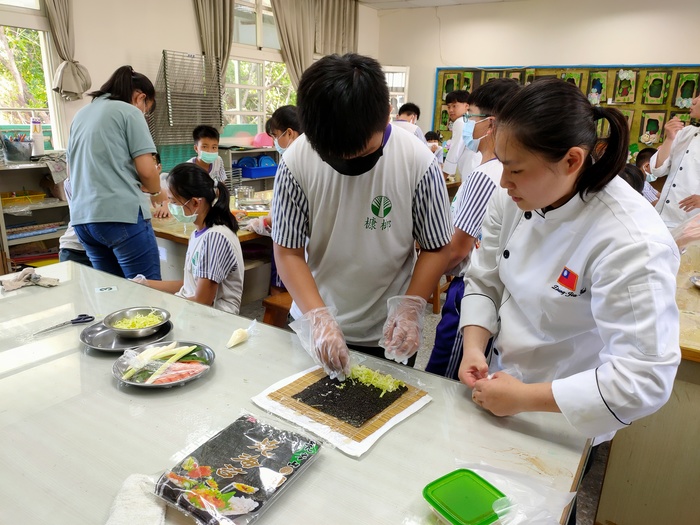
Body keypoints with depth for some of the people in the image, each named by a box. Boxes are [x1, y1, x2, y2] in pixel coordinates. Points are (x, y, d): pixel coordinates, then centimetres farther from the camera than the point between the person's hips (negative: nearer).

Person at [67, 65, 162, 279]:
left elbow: (71, 169, 27)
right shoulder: (128, 112, -2)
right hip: (121, 214, -8)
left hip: (82, 217, 8)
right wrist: (155, 190, 12)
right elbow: (146, 170, -8)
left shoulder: (81, 114, 20)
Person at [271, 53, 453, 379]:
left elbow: (437, 248, -8)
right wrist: (318, 318, -22)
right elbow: (288, 251, -10)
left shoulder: (418, 162, -19)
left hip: (388, 334, -1)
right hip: (315, 328, 2)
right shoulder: (296, 162, -17)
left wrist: (410, 308, -21)